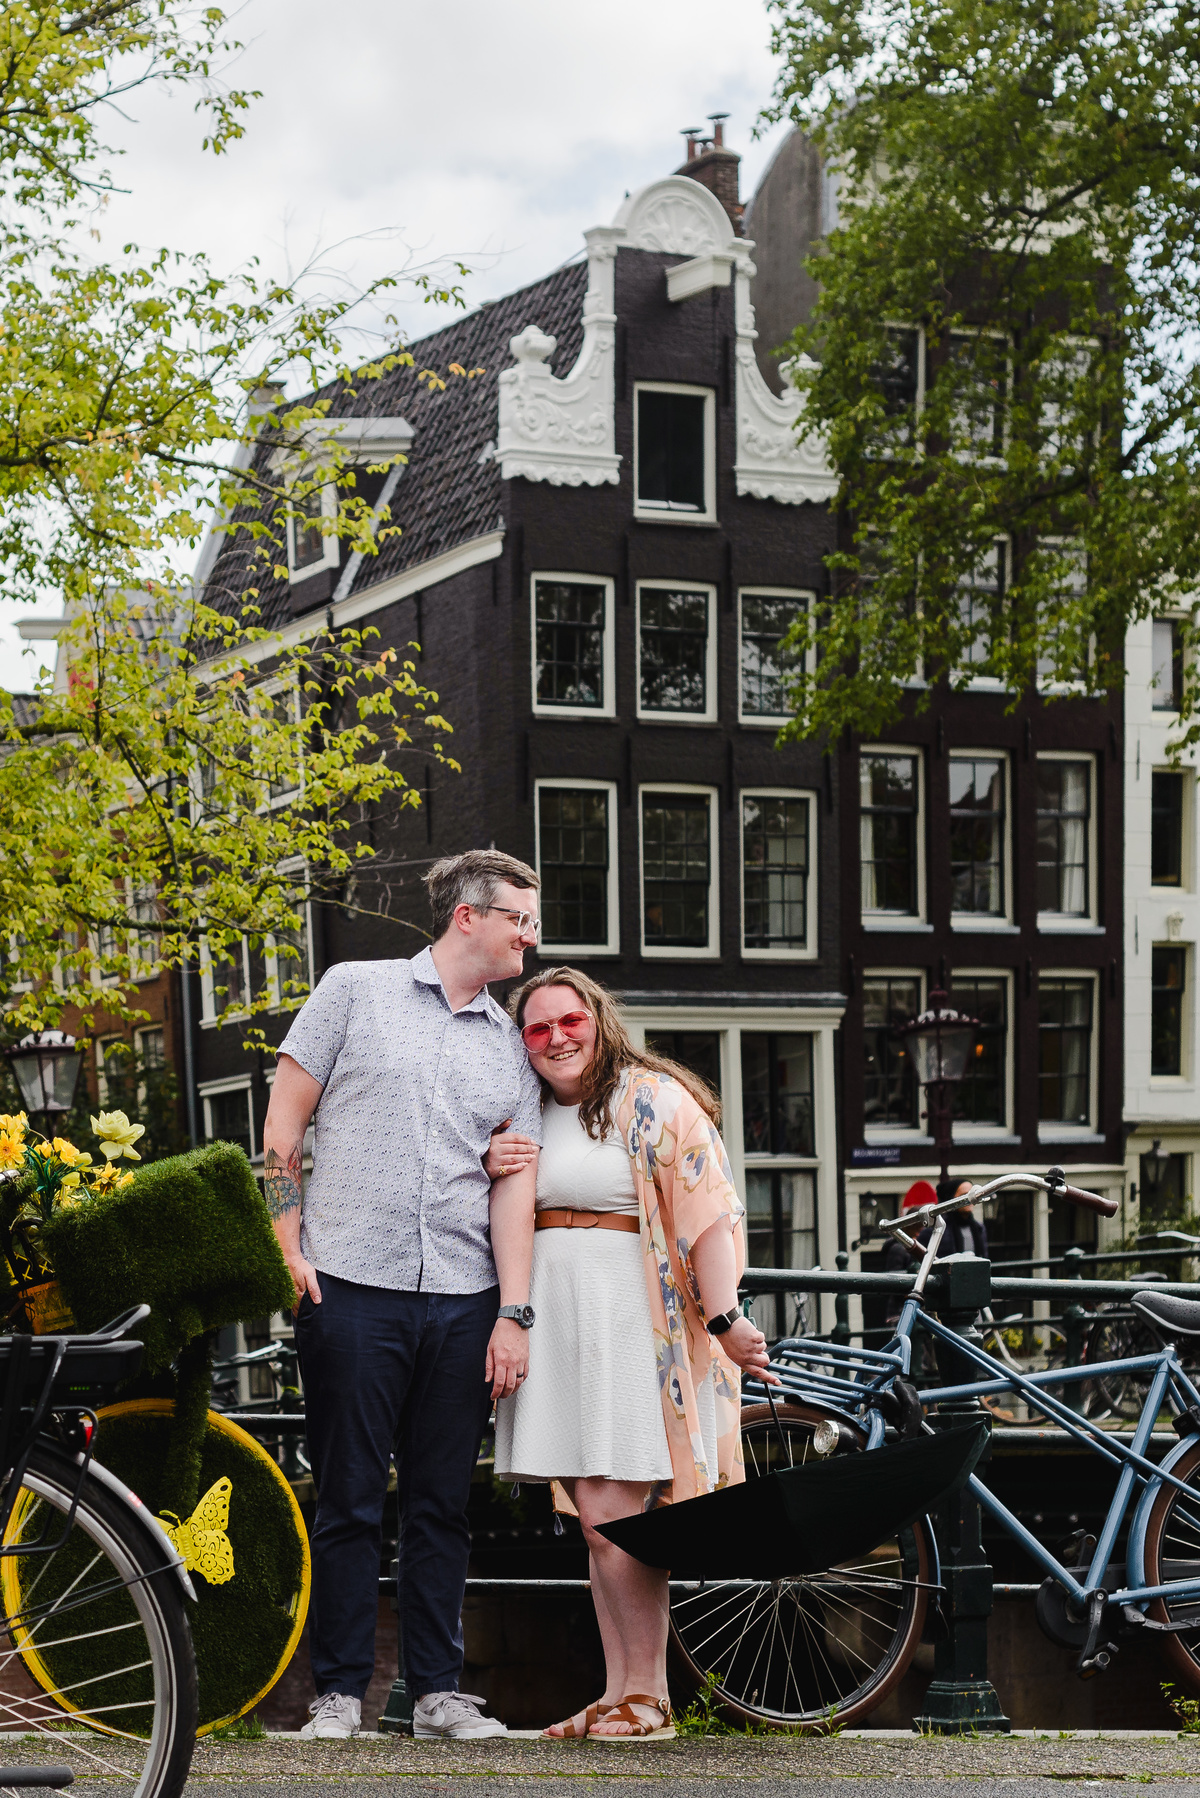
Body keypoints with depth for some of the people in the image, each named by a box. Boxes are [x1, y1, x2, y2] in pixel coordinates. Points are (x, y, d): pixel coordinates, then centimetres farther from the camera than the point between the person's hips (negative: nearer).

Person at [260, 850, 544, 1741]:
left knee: (442, 1503, 7)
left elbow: (515, 1186, 8)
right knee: (350, 1500, 0)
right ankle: (340, 1690, 10)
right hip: (351, 1286, -3)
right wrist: (287, 1250, -5)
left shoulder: (513, 1047, 14)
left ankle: (440, 1688, 16)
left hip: (463, 1301, 3)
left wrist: (514, 1315, 0)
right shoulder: (357, 991, 5)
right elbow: (283, 1123, 4)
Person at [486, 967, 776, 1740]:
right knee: (595, 1520, 7)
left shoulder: (653, 1099, -3)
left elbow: (710, 1213, -10)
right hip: (555, 1324, 6)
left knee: (614, 1514, -9)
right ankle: (619, 1691, 13)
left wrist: (725, 1317, -19)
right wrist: (491, 1172, 3)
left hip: (633, 1322, -6)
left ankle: (648, 1694, 1)